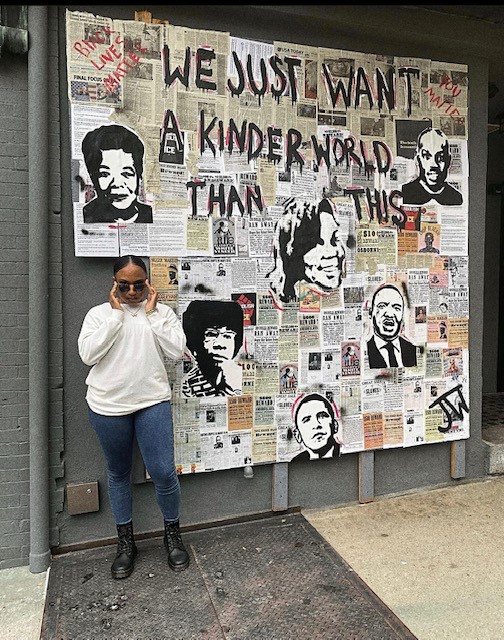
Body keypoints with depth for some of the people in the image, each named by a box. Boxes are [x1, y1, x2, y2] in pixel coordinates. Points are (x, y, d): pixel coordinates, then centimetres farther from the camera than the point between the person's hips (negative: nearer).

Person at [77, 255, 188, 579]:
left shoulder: (163, 312, 4)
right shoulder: (99, 313, 3)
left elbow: (177, 351, -9)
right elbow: (88, 354, -11)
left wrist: (151, 314, -9)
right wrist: (116, 314, -11)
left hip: (153, 402, -1)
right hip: (108, 406, 1)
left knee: (164, 472, -3)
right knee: (119, 474, 15)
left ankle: (173, 534, 25)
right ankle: (126, 543, 35)